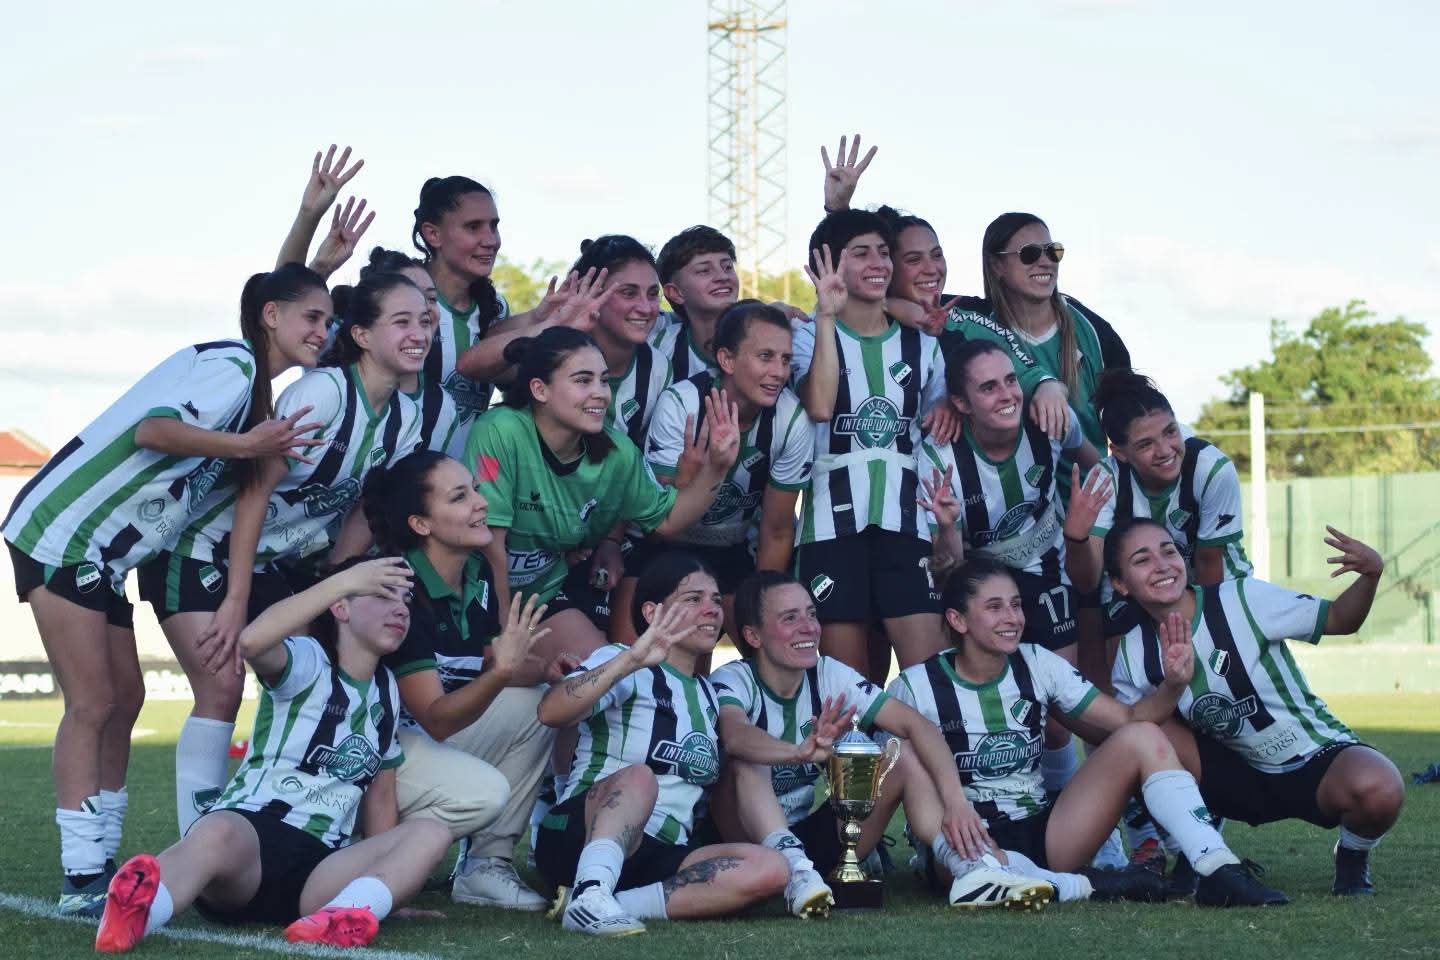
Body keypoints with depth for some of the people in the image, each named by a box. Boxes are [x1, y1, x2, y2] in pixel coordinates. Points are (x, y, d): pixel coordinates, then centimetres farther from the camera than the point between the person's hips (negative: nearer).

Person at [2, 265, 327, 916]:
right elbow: (152, 428, -29)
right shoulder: (230, 366, -14)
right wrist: (247, 445, -33)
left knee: (124, 697, 10)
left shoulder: (255, 389, 16)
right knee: (92, 704, -11)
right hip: (62, 531, -10)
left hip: (105, 554, 10)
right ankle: (80, 878, -11)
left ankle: (99, 863, 16)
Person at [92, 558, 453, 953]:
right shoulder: (308, 663, 1)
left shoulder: (386, 691, 21)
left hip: (319, 866, 6)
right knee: (219, 834, -42)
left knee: (431, 834, -21)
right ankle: (137, 911, -72)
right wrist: (345, 579, -24)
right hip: (250, 829, -5)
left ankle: (343, 915, -50)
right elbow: (252, 641, -24)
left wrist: (392, 881, 20)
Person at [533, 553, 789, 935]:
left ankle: (619, 903, -31)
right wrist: (631, 660, -32)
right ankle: (591, 897, -51)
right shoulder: (623, 665, -1)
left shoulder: (707, 694, 23)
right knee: (639, 776, -37)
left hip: (660, 856, 6)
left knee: (770, 869, -22)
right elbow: (551, 711, -20)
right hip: (581, 835, -6)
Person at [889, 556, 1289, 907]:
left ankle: (1218, 869, -24)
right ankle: (1078, 885, -29)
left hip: (1044, 835, 5)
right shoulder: (916, 687, -6)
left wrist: (1171, 685, -22)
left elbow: (1131, 717, -2)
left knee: (1142, 738, -12)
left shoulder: (1037, 665, 5)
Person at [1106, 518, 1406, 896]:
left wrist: (1370, 574, -28)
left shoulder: (1242, 600, -17)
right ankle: (1193, 857, -3)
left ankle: (1353, 858, 0)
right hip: (1241, 778, 3)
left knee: (1378, 790, -36)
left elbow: (1339, 620, -9)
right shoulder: (1134, 656, -7)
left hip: (1319, 759, -2)